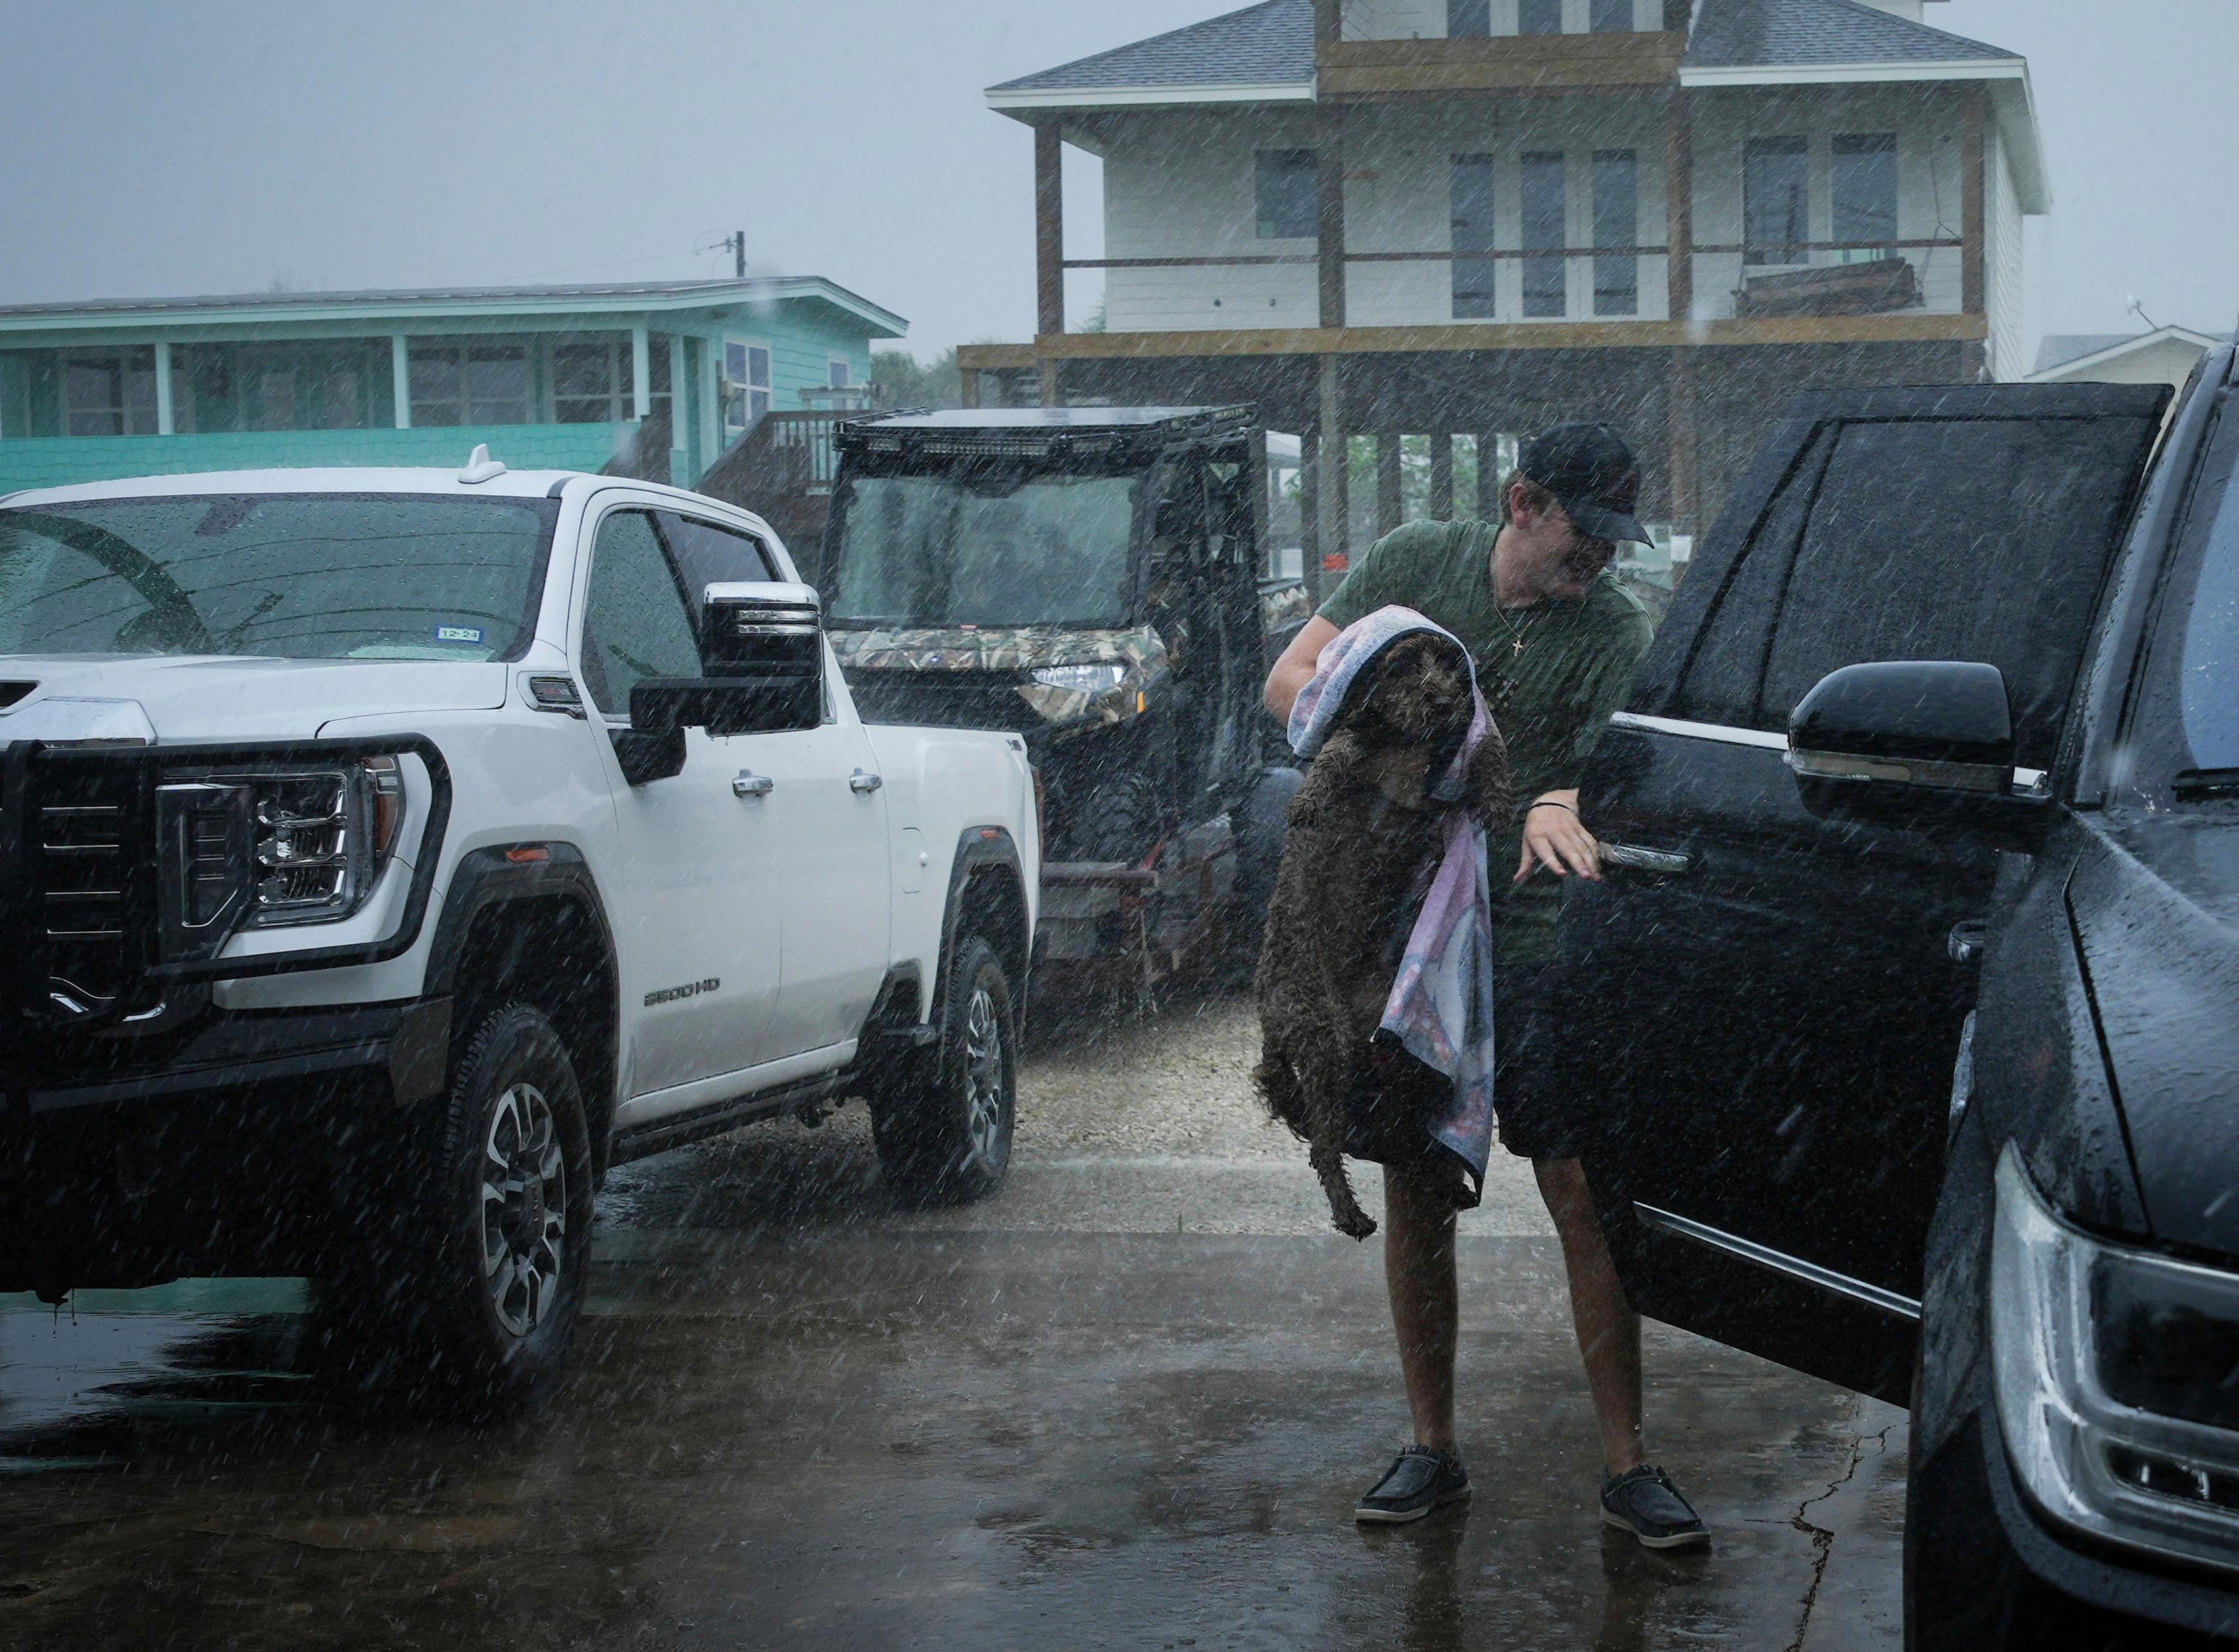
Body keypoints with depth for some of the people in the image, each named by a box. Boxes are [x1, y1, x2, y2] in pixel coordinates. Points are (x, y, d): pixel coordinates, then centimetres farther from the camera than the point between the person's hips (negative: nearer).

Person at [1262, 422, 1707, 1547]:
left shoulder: (1616, 628, -1)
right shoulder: (1414, 563, 5)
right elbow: (1290, 682, 6)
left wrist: (1562, 803, -37)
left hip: (1533, 934, -2)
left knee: (1583, 1189, -9)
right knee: (1412, 1194, 8)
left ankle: (1625, 1463, -1)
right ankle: (1431, 1448, 21)